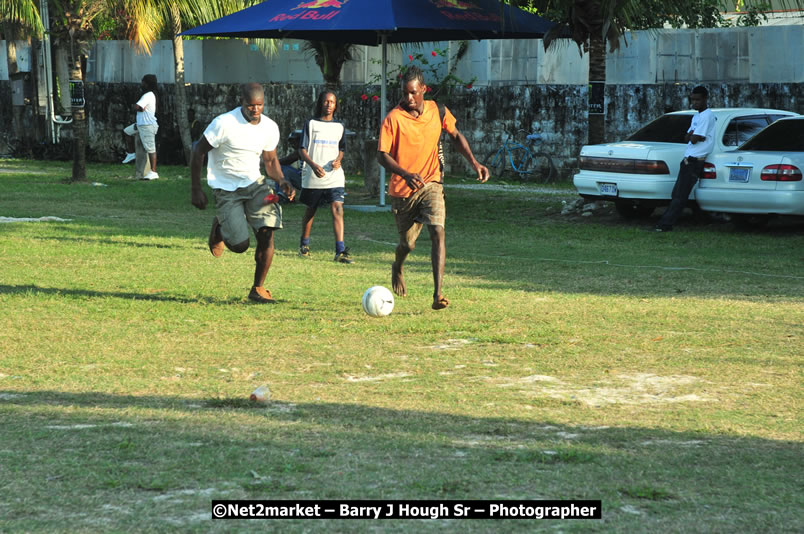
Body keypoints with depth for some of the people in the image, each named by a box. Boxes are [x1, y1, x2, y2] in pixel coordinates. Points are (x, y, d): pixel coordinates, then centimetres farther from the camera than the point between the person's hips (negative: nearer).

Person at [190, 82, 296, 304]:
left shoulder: (270, 127, -1)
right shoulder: (224, 123, -17)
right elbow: (198, 151, -8)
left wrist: (281, 181, -7)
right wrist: (195, 189, -9)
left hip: (254, 183, 4)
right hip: (226, 188, -4)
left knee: (267, 233, -16)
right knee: (239, 245, -14)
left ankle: (258, 288, 0)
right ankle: (219, 230, 23)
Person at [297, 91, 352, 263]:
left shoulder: (339, 126, 11)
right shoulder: (311, 124, 2)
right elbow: (302, 149, -1)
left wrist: (338, 160, -1)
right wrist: (313, 165, -18)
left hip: (334, 175, 1)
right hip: (313, 176, -1)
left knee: (337, 208, -13)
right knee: (310, 210, 11)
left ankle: (340, 251, -20)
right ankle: (304, 244, 33)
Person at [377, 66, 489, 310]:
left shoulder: (437, 111, -1)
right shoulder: (393, 118, -13)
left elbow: (456, 136, 16)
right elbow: (382, 155, -15)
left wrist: (475, 163, 5)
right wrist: (406, 174, -31)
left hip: (431, 183, 1)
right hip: (402, 190, -1)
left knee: (437, 232, -19)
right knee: (407, 244, 10)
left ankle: (438, 294, -23)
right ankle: (397, 269, 48)